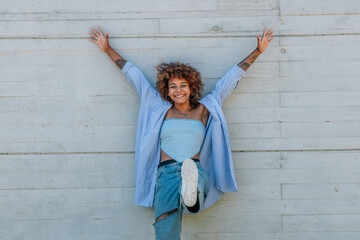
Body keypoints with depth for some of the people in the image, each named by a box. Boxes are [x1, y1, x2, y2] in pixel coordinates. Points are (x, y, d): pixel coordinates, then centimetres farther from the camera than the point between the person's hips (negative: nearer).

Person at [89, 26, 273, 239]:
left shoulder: (204, 109, 17)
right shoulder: (161, 110, 17)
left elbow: (232, 77, 21)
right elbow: (134, 75, 22)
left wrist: (258, 51, 26)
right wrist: (107, 49, 29)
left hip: (197, 169, 0)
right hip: (166, 172, 0)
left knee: (193, 173, -41)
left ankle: (191, 193, -70)